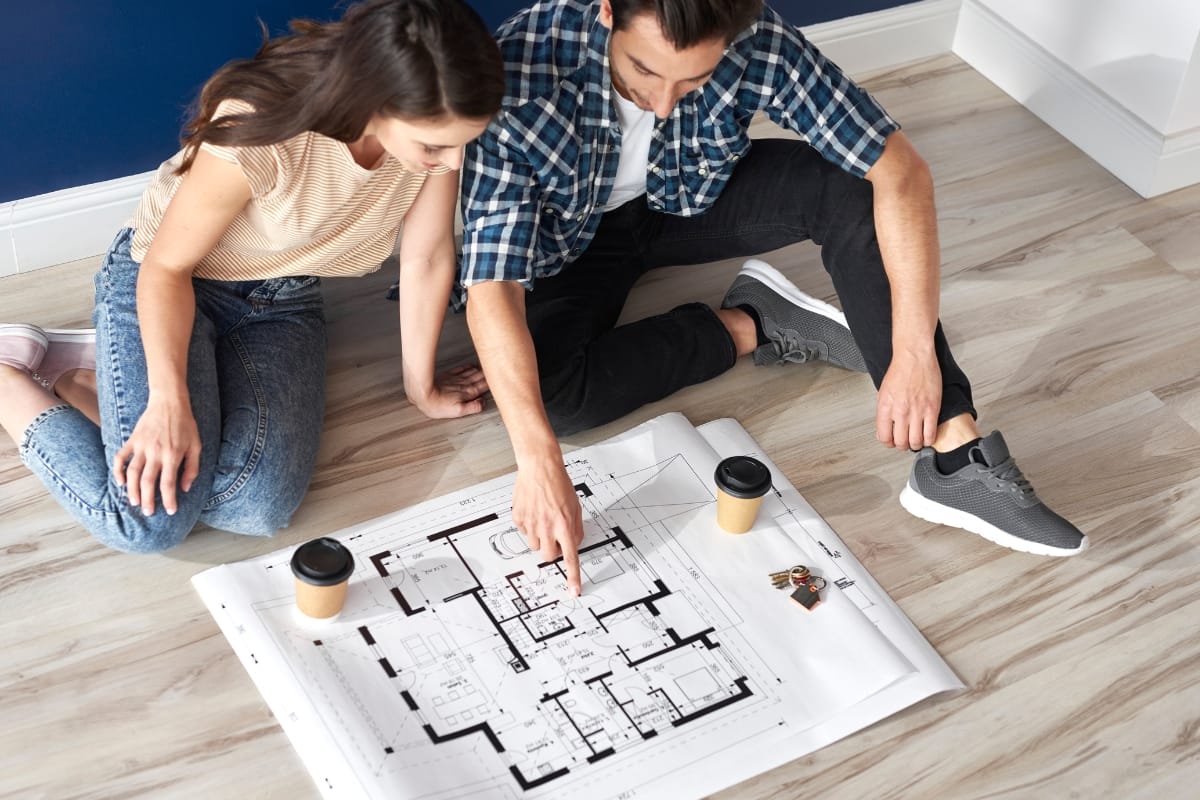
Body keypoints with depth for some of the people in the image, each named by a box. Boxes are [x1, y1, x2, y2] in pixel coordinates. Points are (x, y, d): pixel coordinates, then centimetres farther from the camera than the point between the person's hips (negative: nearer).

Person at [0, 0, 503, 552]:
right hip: (163, 282, -5)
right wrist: (171, 401, -33)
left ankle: (76, 375, 3)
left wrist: (421, 388, 3)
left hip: (283, 300, 5)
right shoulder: (262, 130, -34)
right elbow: (167, 266, -21)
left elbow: (427, 258, -7)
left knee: (256, 505, -20)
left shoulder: (436, 121, -21)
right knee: (151, 518, -22)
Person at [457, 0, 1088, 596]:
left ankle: (954, 458, -24)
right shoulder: (520, 76, -37)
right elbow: (490, 288, -39)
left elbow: (900, 170, -24)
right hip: (572, 241, -1)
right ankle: (751, 325, -7)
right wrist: (539, 463, -49)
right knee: (543, 396, -29)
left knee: (852, 185, -23)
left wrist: (915, 353, -33)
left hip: (686, 201, 2)